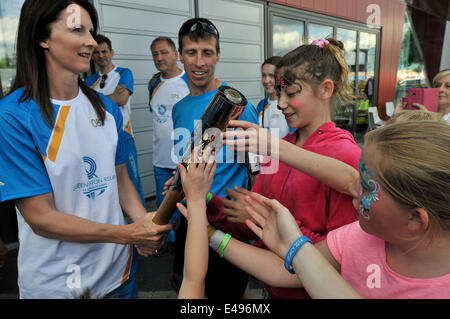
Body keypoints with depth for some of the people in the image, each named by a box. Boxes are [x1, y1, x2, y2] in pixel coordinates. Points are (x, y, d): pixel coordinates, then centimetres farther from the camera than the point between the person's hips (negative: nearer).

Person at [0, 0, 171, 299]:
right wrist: (127, 234, -22)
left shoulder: (107, 108, -1)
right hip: (55, 282, -4)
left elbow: (121, 178, 5)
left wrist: (145, 223, -13)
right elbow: (41, 218, -17)